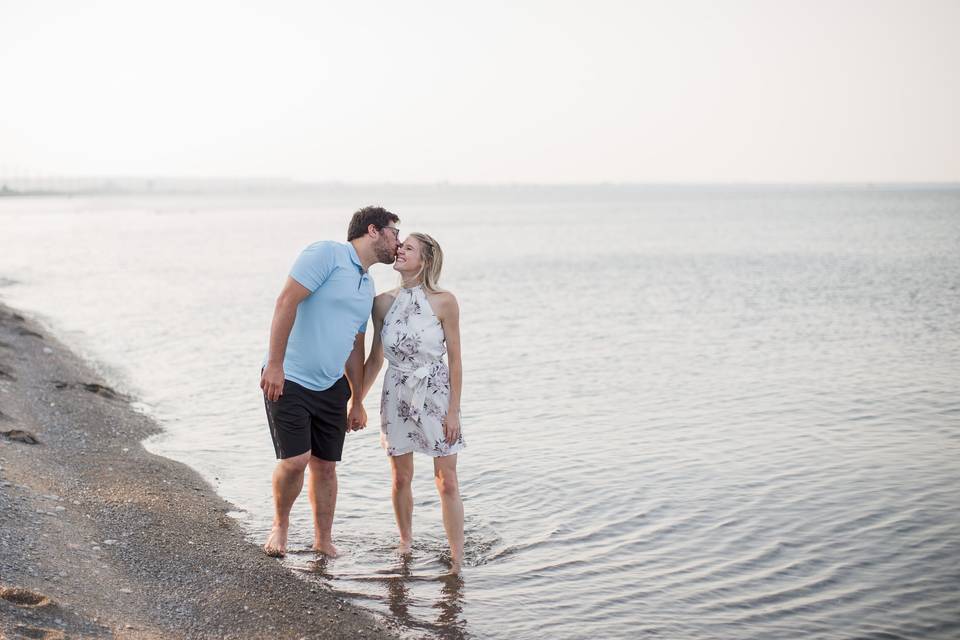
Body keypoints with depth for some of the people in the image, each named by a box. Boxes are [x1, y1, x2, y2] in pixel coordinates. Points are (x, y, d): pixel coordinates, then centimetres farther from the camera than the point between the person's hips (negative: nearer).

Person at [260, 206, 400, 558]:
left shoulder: (367, 287, 16)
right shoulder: (327, 253, -10)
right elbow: (286, 301, -18)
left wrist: (357, 400, 23)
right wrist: (275, 363, -23)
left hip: (331, 386, 7)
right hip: (288, 381, -7)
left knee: (325, 465, 8)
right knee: (295, 460, -13)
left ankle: (323, 540, 23)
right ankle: (280, 525, 13)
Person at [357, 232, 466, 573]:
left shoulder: (444, 302, -10)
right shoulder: (383, 303, 0)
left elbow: (455, 359, -6)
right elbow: (375, 359, 9)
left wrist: (453, 411, -8)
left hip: (436, 394, -3)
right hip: (397, 395, 3)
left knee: (447, 481, -1)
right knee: (401, 478, 12)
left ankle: (457, 559, 4)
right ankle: (405, 544, 31)